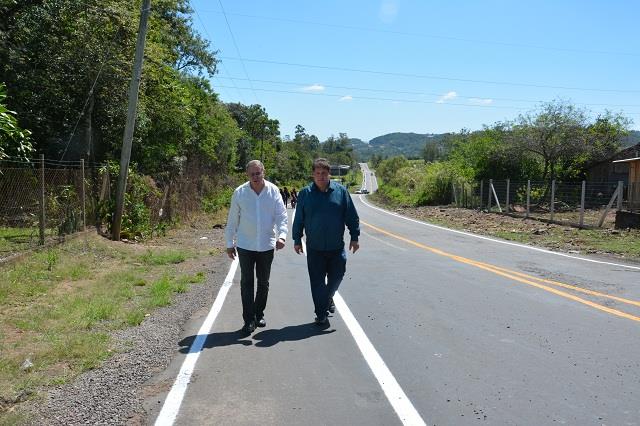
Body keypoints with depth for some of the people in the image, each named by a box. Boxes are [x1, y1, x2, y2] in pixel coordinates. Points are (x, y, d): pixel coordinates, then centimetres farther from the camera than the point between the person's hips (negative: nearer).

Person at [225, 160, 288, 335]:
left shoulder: (273, 191, -4)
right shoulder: (239, 193, -5)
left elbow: (282, 215, -5)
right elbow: (232, 220, 1)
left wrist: (282, 235, -21)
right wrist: (229, 243, 2)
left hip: (267, 245, 2)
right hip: (245, 245, -1)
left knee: (263, 282, 13)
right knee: (246, 283, 0)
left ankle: (259, 314, 30)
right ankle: (249, 319, 7)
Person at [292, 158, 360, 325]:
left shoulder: (341, 191, -1)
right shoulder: (305, 193, -2)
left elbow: (352, 217, 3)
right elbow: (298, 219, 5)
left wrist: (354, 237, 1)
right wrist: (297, 240, 5)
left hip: (337, 247, 1)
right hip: (314, 248, -1)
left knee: (336, 277, 11)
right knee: (317, 282, 3)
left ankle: (328, 298, 42)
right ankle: (321, 314, 17)